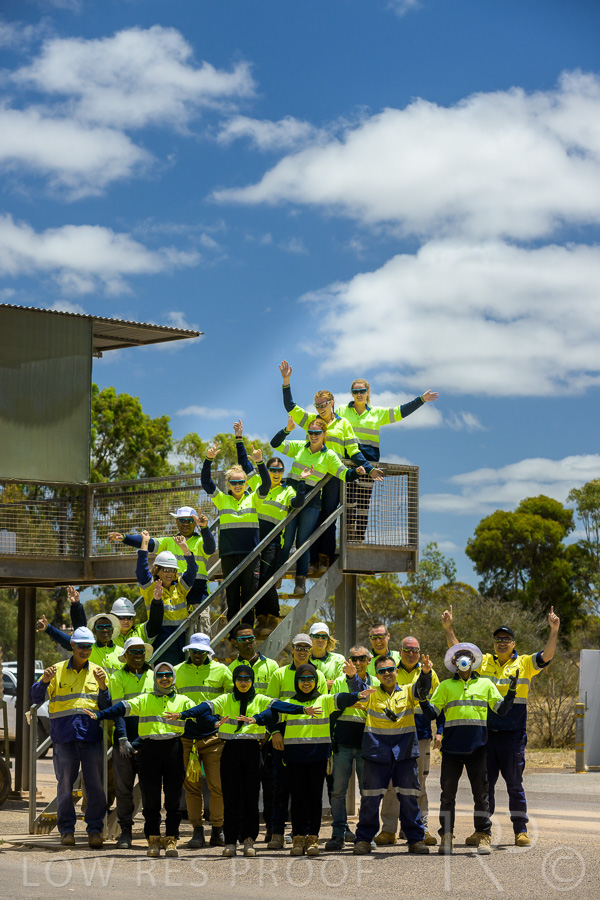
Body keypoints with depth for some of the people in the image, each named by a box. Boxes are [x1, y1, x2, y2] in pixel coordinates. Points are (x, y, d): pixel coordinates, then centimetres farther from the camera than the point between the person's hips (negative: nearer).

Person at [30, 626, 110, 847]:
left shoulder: (97, 672, 14)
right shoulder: (57, 671, 9)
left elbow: (107, 707, 10)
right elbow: (35, 698, 3)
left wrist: (103, 687, -7)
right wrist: (45, 681, -16)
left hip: (91, 735, 1)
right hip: (64, 736, -1)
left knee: (95, 785, -3)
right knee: (65, 785, 0)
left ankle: (95, 829, 5)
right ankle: (67, 830, 8)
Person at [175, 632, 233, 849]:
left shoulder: (220, 670, 7)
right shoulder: (178, 671, 12)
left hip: (213, 735, -1)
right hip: (186, 737, 2)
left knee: (217, 784, -4)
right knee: (191, 785, 0)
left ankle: (217, 830, 7)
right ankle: (197, 831, 6)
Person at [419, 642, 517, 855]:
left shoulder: (485, 684, 13)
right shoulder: (446, 686, 12)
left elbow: (501, 710, 11)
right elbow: (432, 713, 8)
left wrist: (511, 691, -2)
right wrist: (422, 699, -9)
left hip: (477, 747, 0)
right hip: (451, 747, 0)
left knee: (481, 793, -1)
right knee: (448, 793, 1)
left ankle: (483, 837, 4)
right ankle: (446, 836, 8)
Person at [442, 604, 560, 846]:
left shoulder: (524, 663, 4)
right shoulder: (483, 662, 11)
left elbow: (546, 655, -10)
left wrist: (554, 631, -22)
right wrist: (448, 628, 3)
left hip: (513, 734, -3)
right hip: (485, 733, 3)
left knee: (514, 783, 2)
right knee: (484, 783, 7)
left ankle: (521, 831, 9)